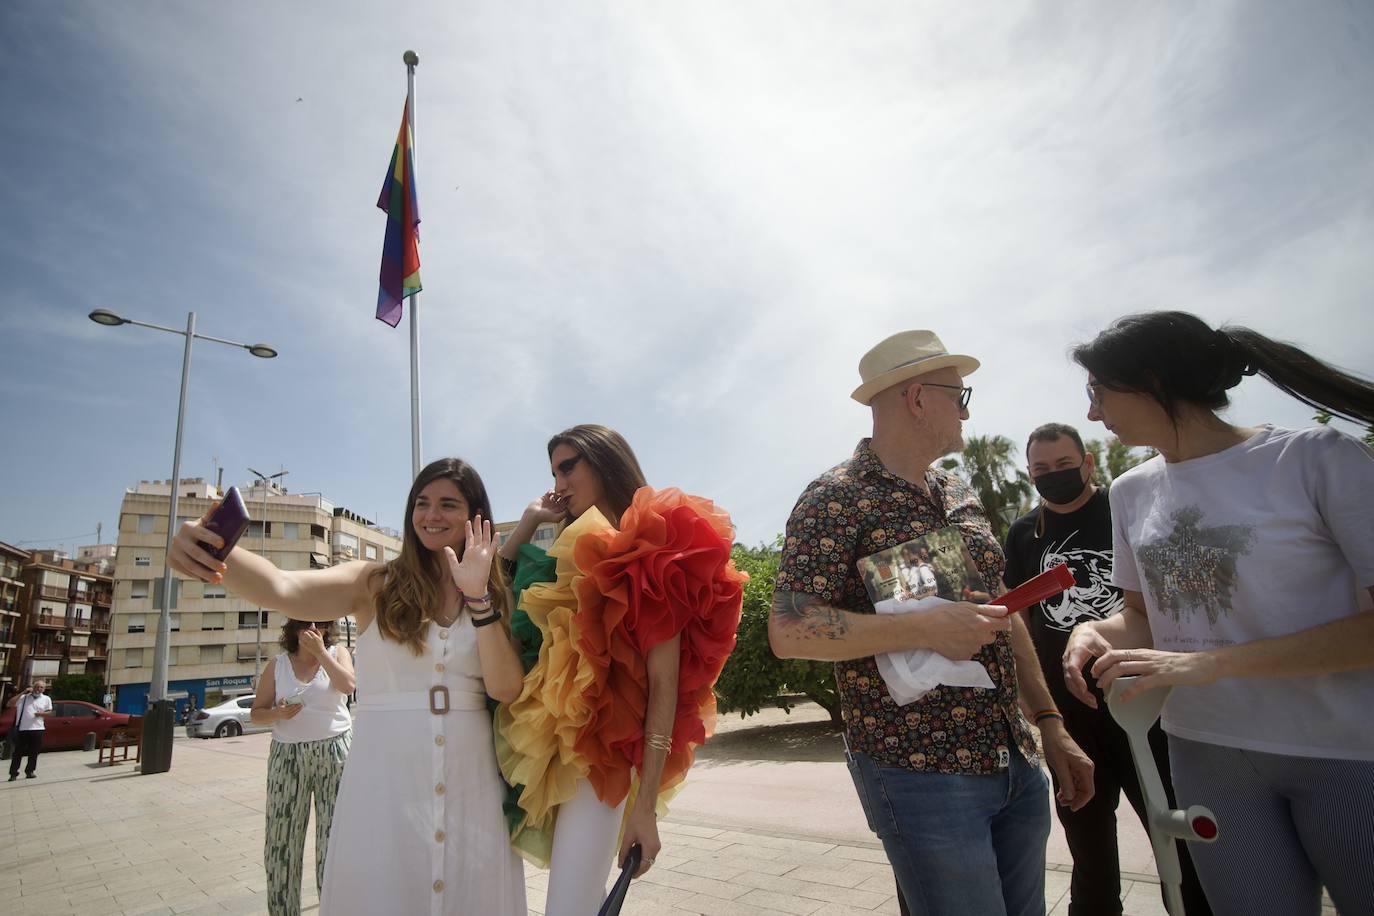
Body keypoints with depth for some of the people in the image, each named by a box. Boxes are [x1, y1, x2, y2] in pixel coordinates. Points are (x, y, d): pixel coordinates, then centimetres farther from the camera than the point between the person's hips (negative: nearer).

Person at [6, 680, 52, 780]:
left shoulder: (46, 699, 8)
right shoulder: (24, 697, 5)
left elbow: (49, 712, 10)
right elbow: (11, 703, -7)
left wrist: (41, 713, -11)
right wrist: (23, 692, -10)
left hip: (37, 729, 1)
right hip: (22, 728, -1)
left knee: (34, 752, 5)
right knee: (18, 752, 1)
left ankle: (29, 771, 16)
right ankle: (13, 773, 8)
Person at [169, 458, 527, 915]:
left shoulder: (495, 595, 2)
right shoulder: (375, 583, -2)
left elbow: (506, 688, -9)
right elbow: (282, 589, -20)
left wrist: (478, 598, -19)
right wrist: (216, 555, -40)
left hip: (471, 788, 2)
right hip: (384, 786, -1)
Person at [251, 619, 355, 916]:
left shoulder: (337, 653, 3)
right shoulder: (277, 666, 6)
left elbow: (347, 685, -16)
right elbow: (256, 713, 8)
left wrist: (320, 651, -13)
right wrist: (278, 714, -14)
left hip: (335, 753, -1)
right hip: (288, 757, 1)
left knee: (334, 835, 2)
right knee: (282, 836, 3)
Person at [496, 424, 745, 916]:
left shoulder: (652, 549, -9)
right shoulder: (576, 553, 11)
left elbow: (665, 681, -13)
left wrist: (645, 805, -16)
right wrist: (528, 522, 9)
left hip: (598, 753, -7)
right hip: (553, 747, 7)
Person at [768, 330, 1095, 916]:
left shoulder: (960, 495, 12)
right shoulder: (838, 498, -13)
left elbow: (1002, 617, 17)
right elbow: (789, 631, -20)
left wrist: (1051, 727, 13)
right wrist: (925, 628, -25)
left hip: (1016, 762, 8)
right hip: (918, 774, -7)